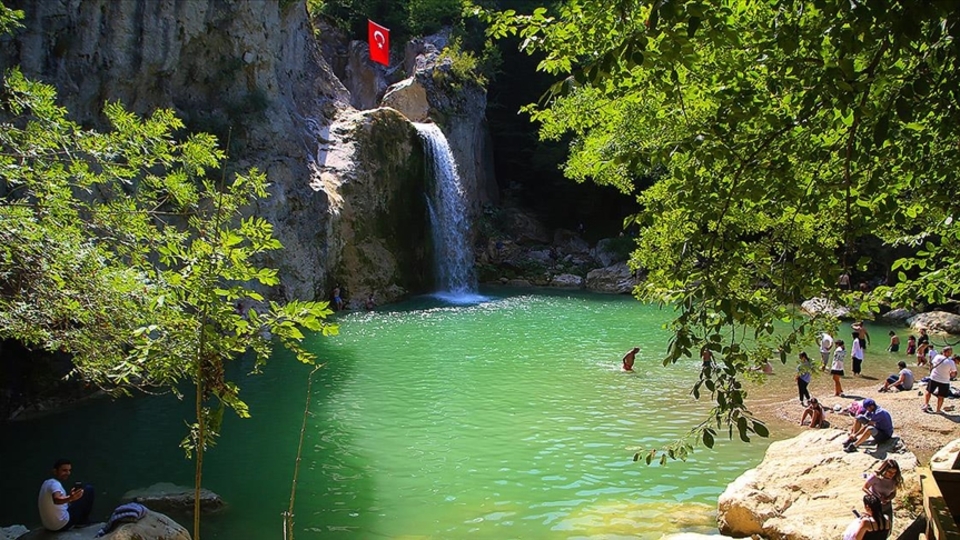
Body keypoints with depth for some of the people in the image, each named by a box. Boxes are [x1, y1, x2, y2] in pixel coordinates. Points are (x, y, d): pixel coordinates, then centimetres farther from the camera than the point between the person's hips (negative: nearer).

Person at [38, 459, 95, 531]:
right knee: (89, 489, -1)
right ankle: (83, 520, 10)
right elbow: (56, 499, -41)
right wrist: (70, 498, -60)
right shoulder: (55, 484, -20)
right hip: (62, 525, -9)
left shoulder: (46, 483, 8)